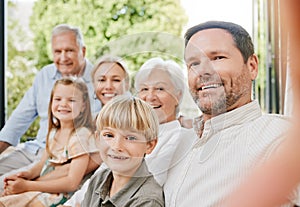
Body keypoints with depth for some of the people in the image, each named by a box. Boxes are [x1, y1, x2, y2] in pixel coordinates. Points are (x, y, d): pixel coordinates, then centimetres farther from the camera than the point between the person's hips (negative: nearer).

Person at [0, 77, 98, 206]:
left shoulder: (81, 135, -17)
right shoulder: (54, 132, 7)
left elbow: (72, 183, -21)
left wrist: (27, 185, -20)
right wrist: (29, 174, -6)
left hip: (60, 195, -7)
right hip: (44, 185, 7)